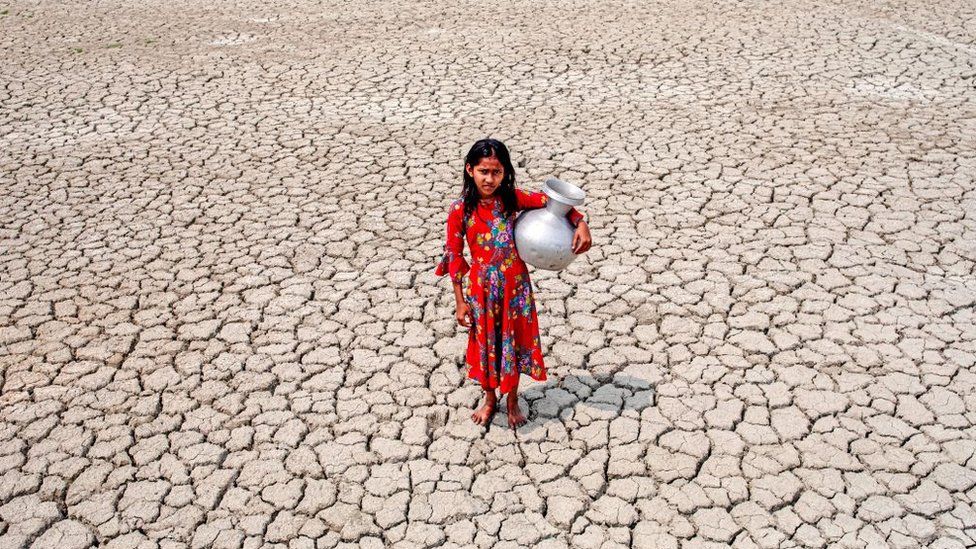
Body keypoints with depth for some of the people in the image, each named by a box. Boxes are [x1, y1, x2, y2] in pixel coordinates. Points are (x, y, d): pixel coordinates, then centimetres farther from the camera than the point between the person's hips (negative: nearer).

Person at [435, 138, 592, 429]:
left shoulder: (512, 198, -10)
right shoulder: (460, 209, -15)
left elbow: (552, 201, -2)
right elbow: (454, 256, -8)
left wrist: (580, 224, -18)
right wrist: (460, 302, -6)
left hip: (515, 285, 1)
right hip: (482, 287, -1)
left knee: (514, 342, 15)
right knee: (485, 343, 16)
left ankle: (512, 400, 38)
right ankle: (489, 398, 41)